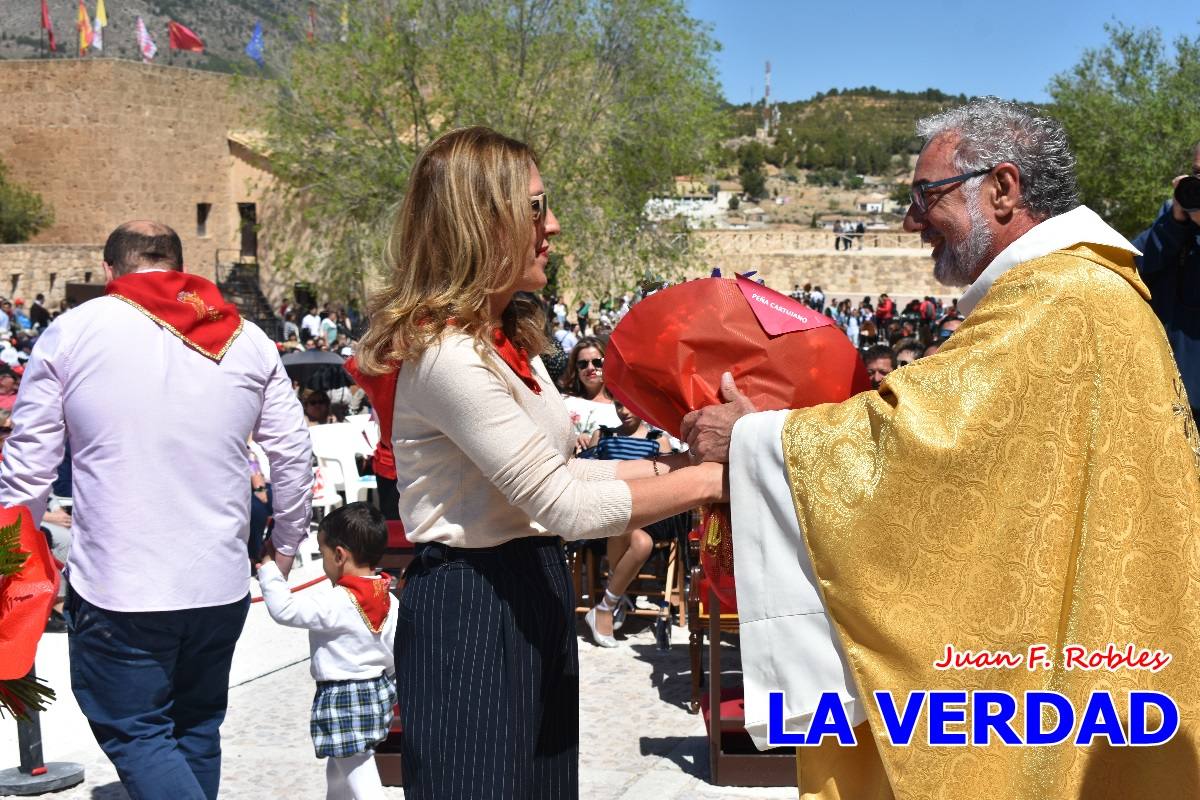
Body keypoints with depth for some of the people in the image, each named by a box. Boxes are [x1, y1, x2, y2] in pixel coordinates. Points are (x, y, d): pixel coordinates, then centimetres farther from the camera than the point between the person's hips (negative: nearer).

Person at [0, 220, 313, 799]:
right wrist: (286, 544, 18)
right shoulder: (247, 339, 4)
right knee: (197, 729, 21)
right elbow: (293, 454, 5)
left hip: (116, 587, -3)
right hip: (221, 584, 4)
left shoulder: (70, 333, -2)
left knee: (135, 733, 9)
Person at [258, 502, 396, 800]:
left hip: (343, 699, -9)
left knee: (357, 769, -2)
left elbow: (284, 608, -21)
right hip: (378, 691, 9)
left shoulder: (334, 603, -23)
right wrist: (387, 681, 20)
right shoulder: (388, 600, 0)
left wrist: (268, 568, -10)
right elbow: (396, 652, 5)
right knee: (340, 765, 26)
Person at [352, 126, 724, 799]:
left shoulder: (510, 339, 10)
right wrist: (705, 481, -18)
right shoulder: (446, 354, -23)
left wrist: (667, 466, 3)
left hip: (534, 592, 10)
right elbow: (565, 505, -25)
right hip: (469, 611, -10)